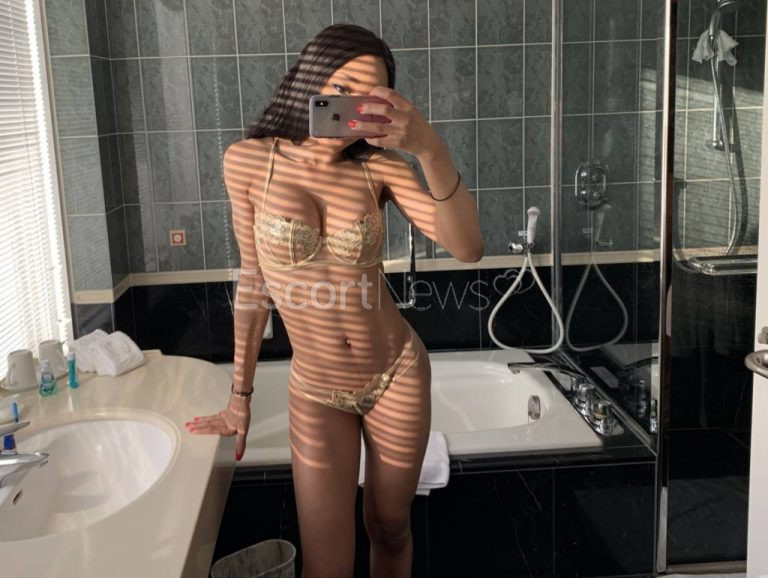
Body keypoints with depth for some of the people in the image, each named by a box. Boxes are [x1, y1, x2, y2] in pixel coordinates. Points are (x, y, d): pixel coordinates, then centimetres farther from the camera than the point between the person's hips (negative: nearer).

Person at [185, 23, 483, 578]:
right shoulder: (249, 160, -9)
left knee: (390, 530, 17)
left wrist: (430, 147, -37)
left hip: (397, 377, 1)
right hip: (316, 392, 0)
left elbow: (467, 248, -23)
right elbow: (255, 279, 0)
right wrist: (240, 395, 5)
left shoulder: (380, 166, -9)